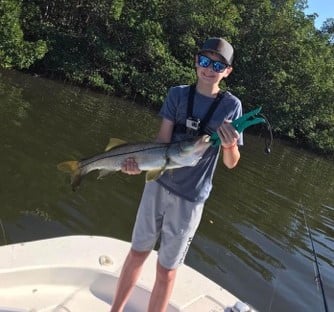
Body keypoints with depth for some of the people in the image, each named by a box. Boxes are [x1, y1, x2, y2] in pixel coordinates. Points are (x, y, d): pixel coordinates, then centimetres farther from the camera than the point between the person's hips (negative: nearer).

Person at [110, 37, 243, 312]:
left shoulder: (231, 105, -6)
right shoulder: (178, 94, -1)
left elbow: (231, 163, -3)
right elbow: (162, 141, -6)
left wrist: (230, 146, -25)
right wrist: (141, 163, -25)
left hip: (190, 198, -2)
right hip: (158, 184, 2)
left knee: (166, 269, 8)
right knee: (138, 252, 16)